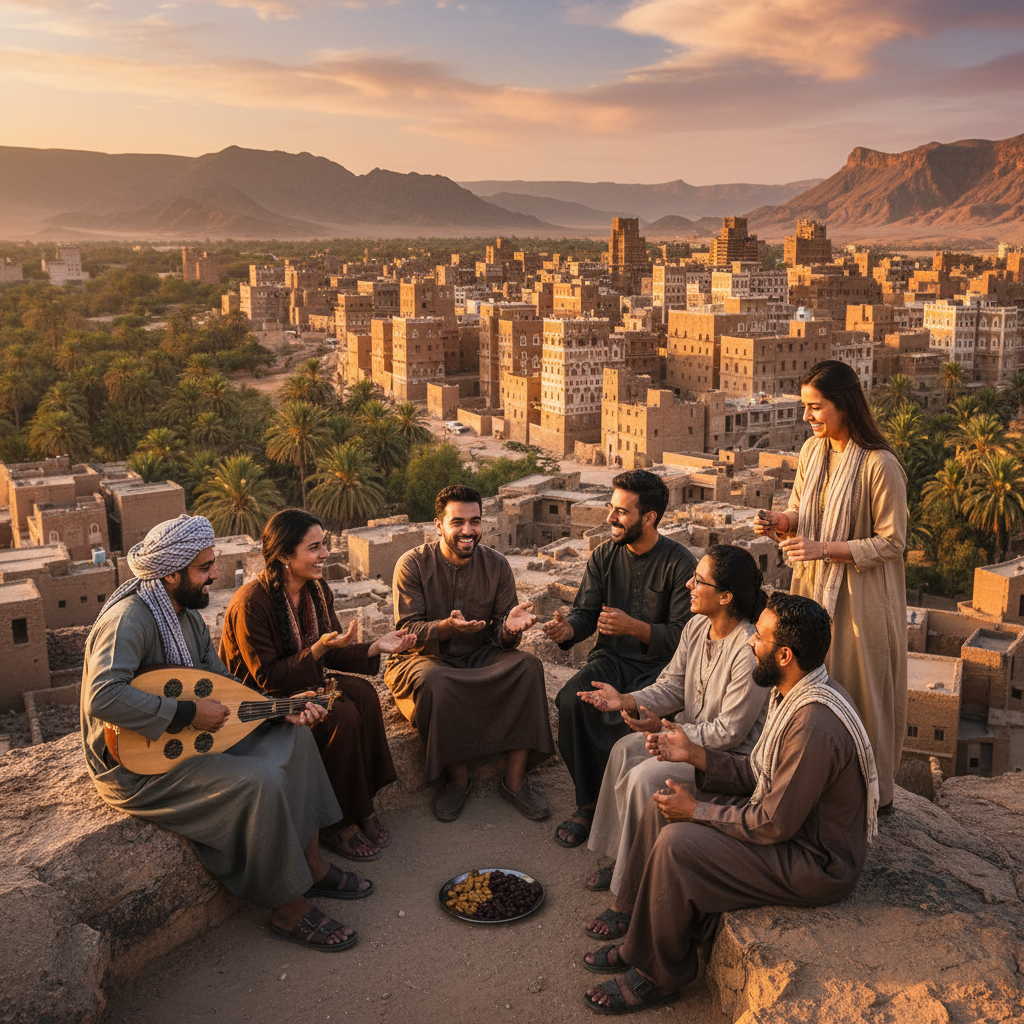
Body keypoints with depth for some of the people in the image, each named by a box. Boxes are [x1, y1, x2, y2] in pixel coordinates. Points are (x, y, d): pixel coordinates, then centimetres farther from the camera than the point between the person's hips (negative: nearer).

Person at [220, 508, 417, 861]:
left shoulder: (317, 591, 1)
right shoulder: (251, 603, -23)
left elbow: (330, 656, 7)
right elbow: (266, 678, -22)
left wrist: (376, 647, -10)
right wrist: (318, 649, -32)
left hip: (304, 685, 8)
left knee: (362, 692, -19)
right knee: (342, 713, -27)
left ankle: (361, 807, -11)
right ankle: (337, 824, -12)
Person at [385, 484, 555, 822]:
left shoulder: (496, 565, 0)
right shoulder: (413, 564, -9)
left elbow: (501, 637, -2)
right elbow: (407, 631, -15)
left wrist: (510, 627, -29)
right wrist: (447, 627, -35)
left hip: (479, 656, 3)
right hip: (422, 658, -3)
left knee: (529, 666, -23)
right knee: (435, 682, -37)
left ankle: (515, 780, -16)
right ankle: (457, 778, -14)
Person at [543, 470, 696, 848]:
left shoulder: (680, 565, -9)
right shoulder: (604, 556, 6)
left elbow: (684, 635, -12)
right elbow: (585, 611, 5)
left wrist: (635, 627, -26)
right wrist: (568, 628, -18)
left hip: (659, 665, -4)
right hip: (612, 658, 4)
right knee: (571, 700, -24)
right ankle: (589, 801, -10)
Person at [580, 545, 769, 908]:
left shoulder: (751, 651, -29)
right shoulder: (696, 627, -2)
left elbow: (730, 732, -24)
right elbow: (672, 687, 3)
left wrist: (666, 731, -21)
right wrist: (626, 701, -14)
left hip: (733, 755, -9)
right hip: (691, 731, 9)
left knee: (646, 778, -22)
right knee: (624, 750, -8)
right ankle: (620, 860, 8)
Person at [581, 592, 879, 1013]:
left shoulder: (815, 725, -32)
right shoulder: (792, 692, 0)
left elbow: (774, 825, -26)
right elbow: (757, 773, 8)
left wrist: (697, 811, -14)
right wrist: (694, 754, -3)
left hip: (816, 863, -10)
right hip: (785, 817, 10)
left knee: (675, 845, -21)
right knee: (662, 809, 5)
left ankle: (658, 976, 1)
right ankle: (638, 942, 17)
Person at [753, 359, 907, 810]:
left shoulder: (879, 465, -18)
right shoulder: (812, 450, 4)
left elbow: (891, 543, -14)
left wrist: (824, 548, -22)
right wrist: (780, 521, -6)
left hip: (861, 598, -6)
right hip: (814, 588, 6)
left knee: (861, 692, 5)